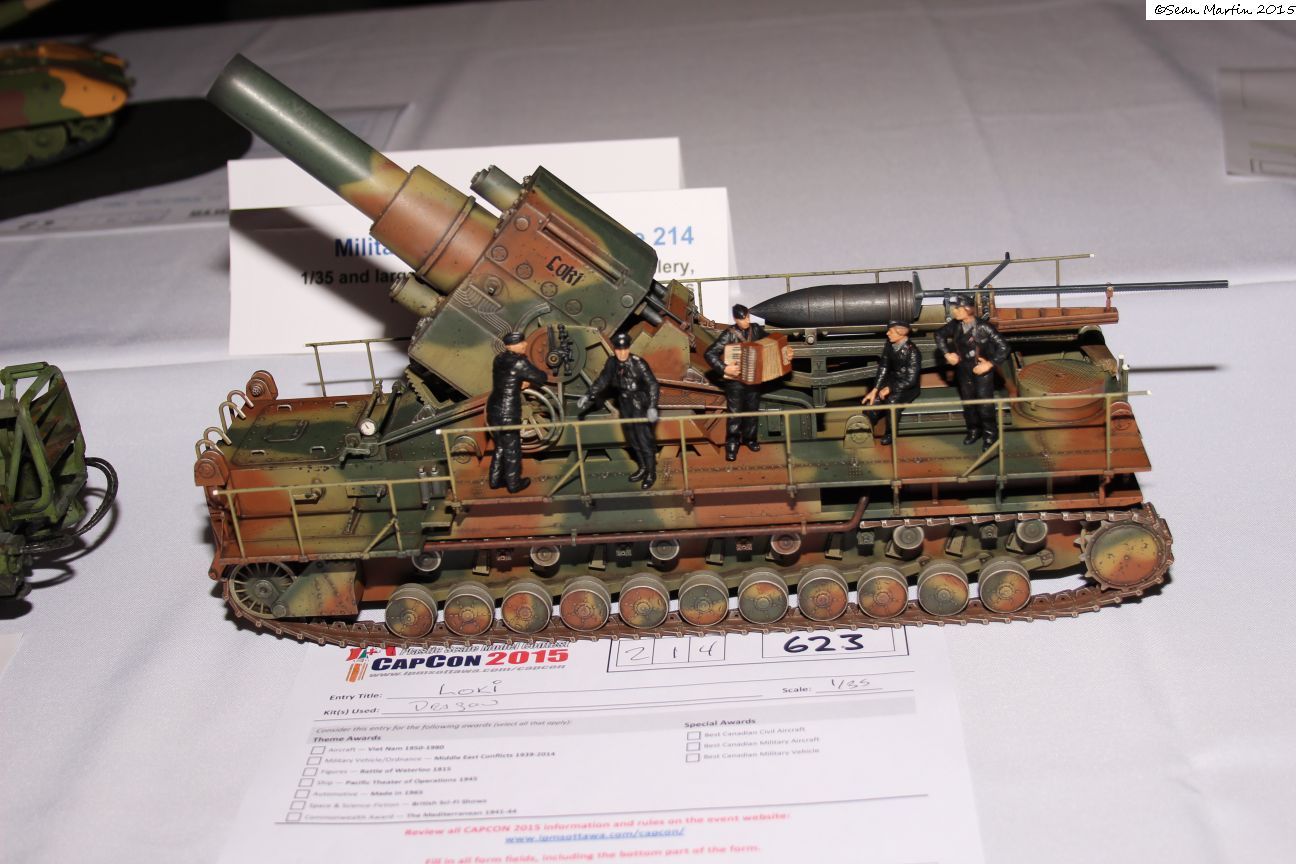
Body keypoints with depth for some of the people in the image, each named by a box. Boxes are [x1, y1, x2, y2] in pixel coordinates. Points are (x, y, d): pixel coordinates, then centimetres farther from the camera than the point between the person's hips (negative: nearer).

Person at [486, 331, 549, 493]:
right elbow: (542, 378, -10)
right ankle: (514, 483, 18)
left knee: (500, 446, 21)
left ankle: (495, 480, 29)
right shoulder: (519, 362, -16)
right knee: (512, 449, 7)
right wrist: (529, 382, 10)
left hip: (494, 408, 8)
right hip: (508, 412, -8)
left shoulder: (499, 359, 7)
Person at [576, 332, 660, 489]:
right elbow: (602, 381, 2)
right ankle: (643, 468, 32)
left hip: (641, 405, -6)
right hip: (625, 405, 6)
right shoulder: (612, 363, -7)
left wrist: (652, 407, -35)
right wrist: (589, 397, -6)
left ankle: (651, 473, 13)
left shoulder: (638, 363, -23)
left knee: (645, 439, -1)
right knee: (632, 439, 15)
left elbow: (652, 384, -26)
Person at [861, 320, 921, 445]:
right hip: (892, 381, 5)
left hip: (908, 387, -5)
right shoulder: (889, 345, -1)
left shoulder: (912, 351, -19)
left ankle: (891, 433, -10)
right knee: (872, 401, -19)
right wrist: (875, 389, -10)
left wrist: (890, 389, -23)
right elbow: (883, 368, -1)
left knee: (892, 401, -33)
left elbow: (911, 379, -21)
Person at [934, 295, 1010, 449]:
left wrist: (990, 364, -22)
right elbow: (939, 335, 14)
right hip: (964, 371, 5)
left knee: (985, 404, -2)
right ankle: (974, 430, 36)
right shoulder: (955, 326, -7)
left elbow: (1003, 348, -19)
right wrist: (947, 353, 5)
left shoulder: (984, 327, -22)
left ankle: (990, 435, 16)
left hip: (982, 371, -5)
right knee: (967, 402, 16)